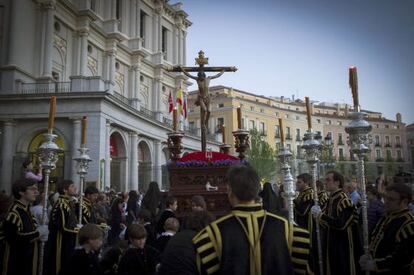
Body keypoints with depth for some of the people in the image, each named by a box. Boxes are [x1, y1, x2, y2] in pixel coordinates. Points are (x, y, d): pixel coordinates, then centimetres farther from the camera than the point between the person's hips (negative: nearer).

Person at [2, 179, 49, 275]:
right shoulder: (14, 212, -21)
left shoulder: (26, 209, 9)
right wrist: (38, 233, -20)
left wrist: (39, 231, -1)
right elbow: (13, 239, -29)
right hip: (17, 263, -9)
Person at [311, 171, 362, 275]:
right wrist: (318, 215, -2)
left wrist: (321, 214, -22)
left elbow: (341, 224, -27)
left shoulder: (344, 200, -17)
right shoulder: (332, 199, 8)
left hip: (344, 247, -8)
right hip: (332, 246, 8)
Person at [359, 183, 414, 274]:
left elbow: (403, 257, -25)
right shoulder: (386, 218, 5)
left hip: (396, 271, -7)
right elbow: (375, 240, 14)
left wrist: (376, 265, -24)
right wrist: (369, 256, -3)